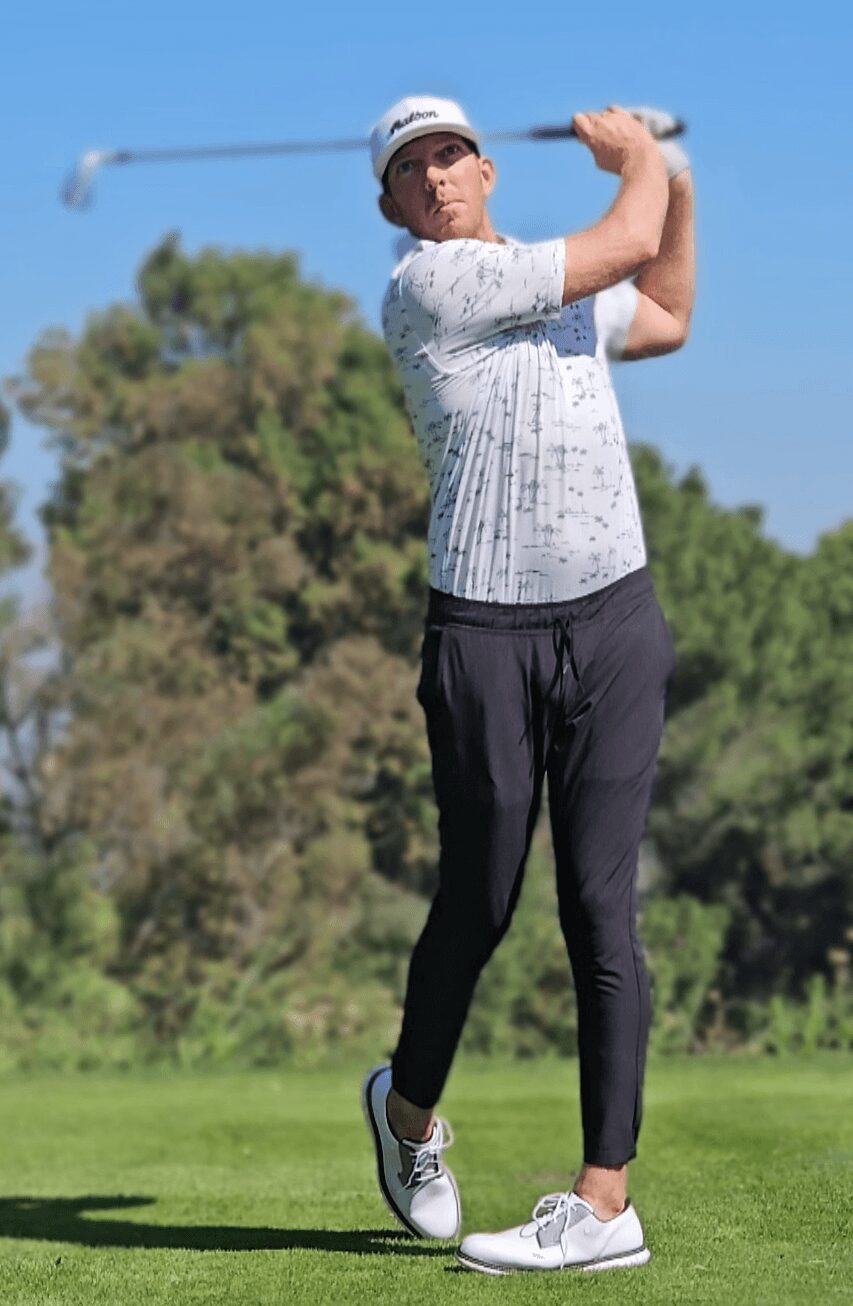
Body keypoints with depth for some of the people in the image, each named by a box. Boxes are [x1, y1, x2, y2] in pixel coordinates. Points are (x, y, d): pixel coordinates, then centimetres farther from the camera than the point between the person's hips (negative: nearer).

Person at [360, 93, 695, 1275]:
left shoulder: (563, 285, 16)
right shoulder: (426, 288, -7)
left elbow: (667, 319, 38)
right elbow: (624, 244, -6)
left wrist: (675, 184, 27)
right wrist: (637, 159, 14)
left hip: (614, 621, 4)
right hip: (487, 633, -4)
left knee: (599, 903, -4)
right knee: (478, 904, 2)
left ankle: (604, 1202, -4)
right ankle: (409, 1109, 31)